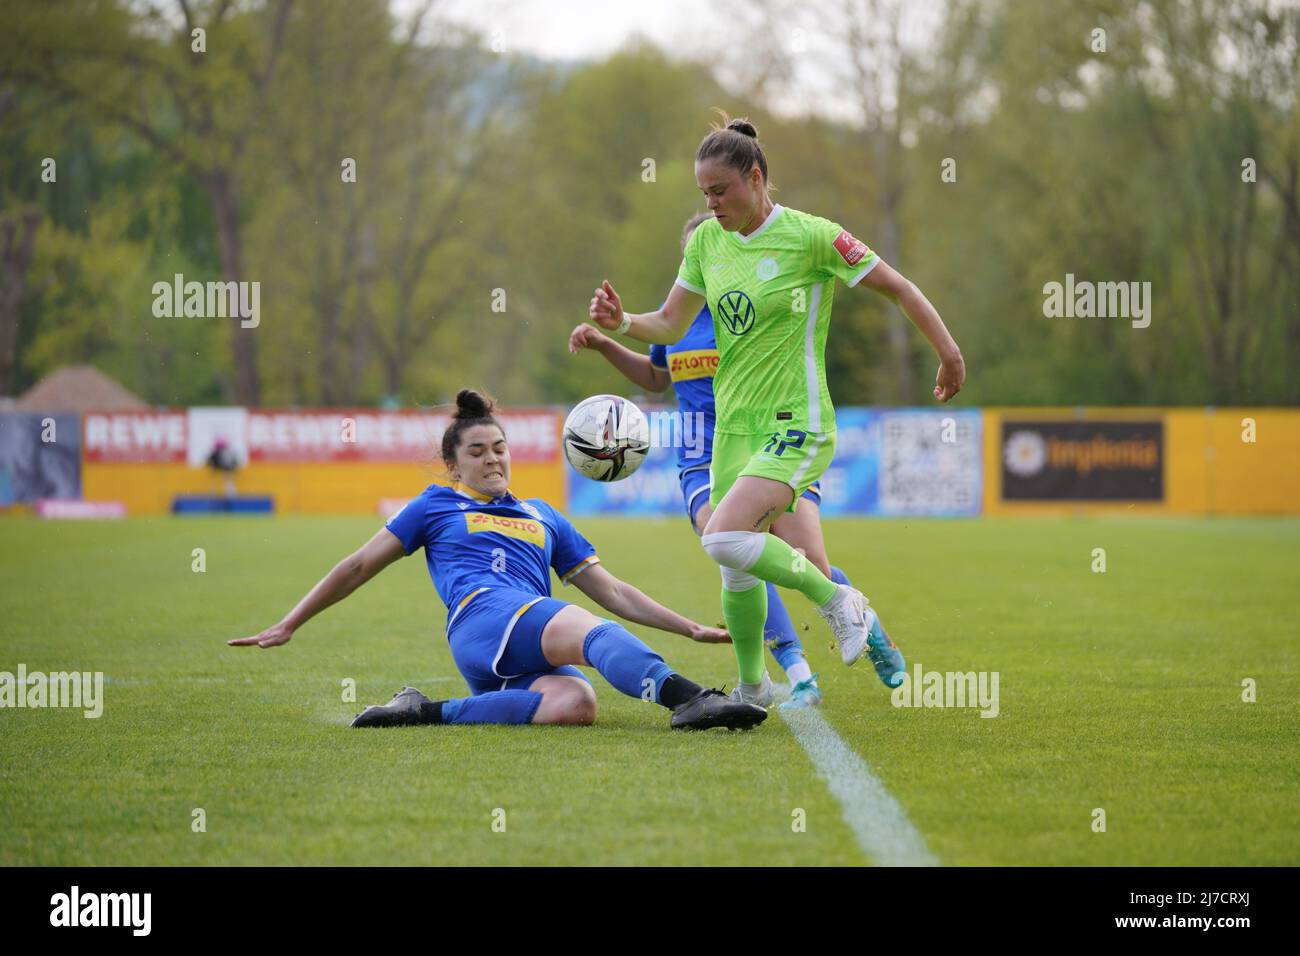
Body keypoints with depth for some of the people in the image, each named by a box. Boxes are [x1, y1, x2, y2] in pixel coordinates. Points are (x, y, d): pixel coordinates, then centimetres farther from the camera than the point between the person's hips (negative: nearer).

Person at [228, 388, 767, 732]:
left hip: (534, 661, 4)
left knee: (576, 703, -36)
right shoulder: (438, 506, 25)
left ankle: (428, 713, -35)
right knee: (591, 632, -35)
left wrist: (691, 629, 23)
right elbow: (360, 566, 24)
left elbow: (612, 592, 33)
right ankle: (690, 700, -59)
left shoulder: (543, 518, 35)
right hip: (482, 618, -4)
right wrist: (288, 626, 18)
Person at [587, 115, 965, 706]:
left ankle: (837, 601, -6)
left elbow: (896, 288, -4)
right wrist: (620, 323, -12)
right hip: (735, 427, 6)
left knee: (725, 539, -26)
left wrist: (949, 354, 1)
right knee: (737, 574, 9)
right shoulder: (707, 241, 6)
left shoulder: (809, 236, -12)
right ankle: (751, 688, 29)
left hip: (797, 426, -6)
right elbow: (670, 324, 8)